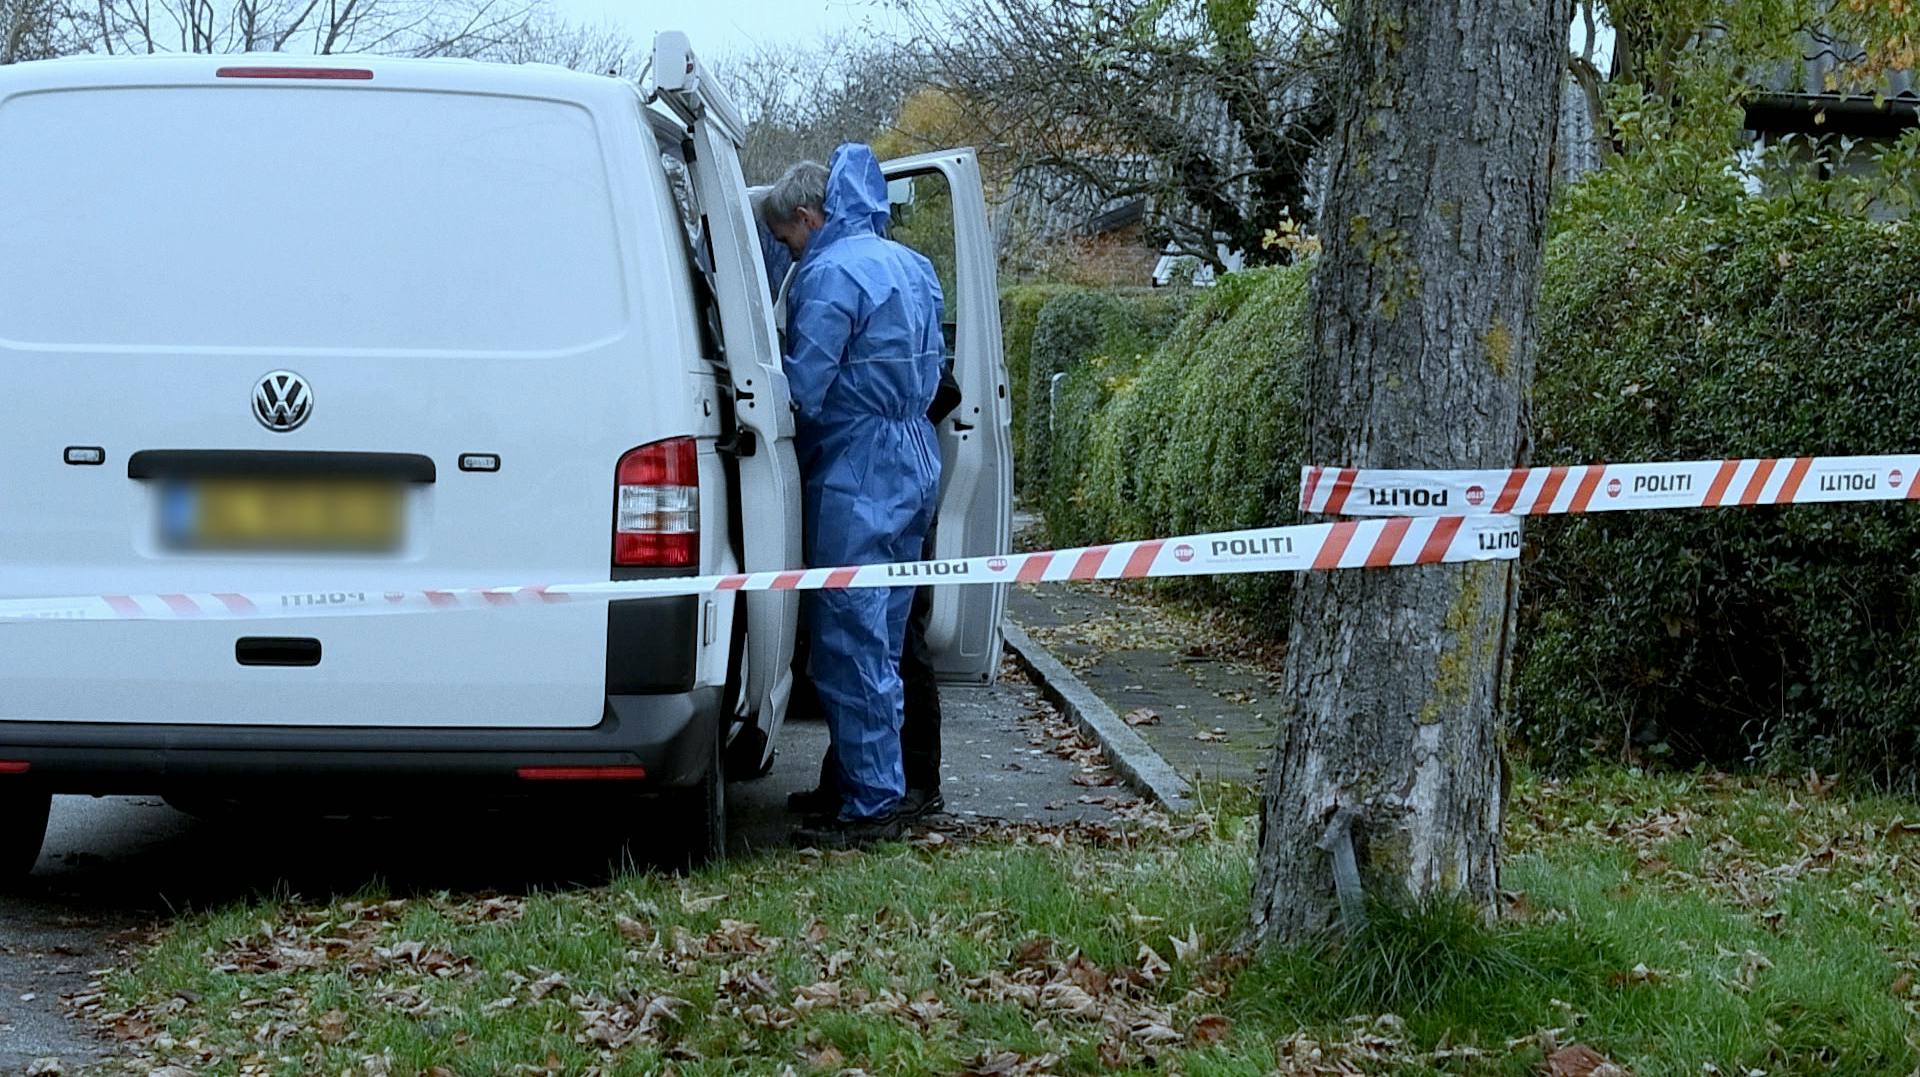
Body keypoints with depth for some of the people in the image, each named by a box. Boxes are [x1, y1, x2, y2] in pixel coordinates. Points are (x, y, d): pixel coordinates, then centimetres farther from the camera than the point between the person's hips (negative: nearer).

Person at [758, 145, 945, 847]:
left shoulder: (829, 274, -14)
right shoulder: (913, 268, 15)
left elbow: (802, 389, -18)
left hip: (856, 478, -9)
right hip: (915, 465, 9)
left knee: (849, 643, -5)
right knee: (880, 639, 15)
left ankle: (872, 803, -4)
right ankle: (862, 781, 22)